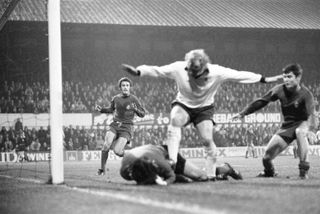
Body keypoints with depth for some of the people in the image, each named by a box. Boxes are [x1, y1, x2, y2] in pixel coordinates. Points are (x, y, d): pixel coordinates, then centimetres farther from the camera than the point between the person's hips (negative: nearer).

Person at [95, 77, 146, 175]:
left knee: (117, 151, -20)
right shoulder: (116, 98, 7)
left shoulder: (134, 99, -3)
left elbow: (142, 114, 2)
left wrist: (135, 109, -19)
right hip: (115, 126, 3)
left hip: (126, 128, -3)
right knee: (106, 145, -22)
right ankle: (102, 169, -4)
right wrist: (101, 109, 9)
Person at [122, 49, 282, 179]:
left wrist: (264, 79, -17)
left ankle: (211, 175, 2)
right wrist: (138, 71, -30)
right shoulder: (178, 69, -23)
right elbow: (156, 70, -18)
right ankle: (172, 161, -38)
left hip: (204, 108, 0)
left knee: (207, 140, -16)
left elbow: (240, 75, -17)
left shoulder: (216, 72, -24)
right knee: (175, 120, -33)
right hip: (183, 105, 0)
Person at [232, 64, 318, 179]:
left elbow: (312, 114, -34)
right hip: (287, 126, 4)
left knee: (300, 132, -42)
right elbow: (262, 101, 1)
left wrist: (310, 130, -54)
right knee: (267, 157, -3)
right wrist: (243, 113, 1)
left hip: (303, 123, -4)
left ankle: (304, 169, -31)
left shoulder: (305, 94, -22)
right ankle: (269, 172, 34)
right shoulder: (280, 89, -10)